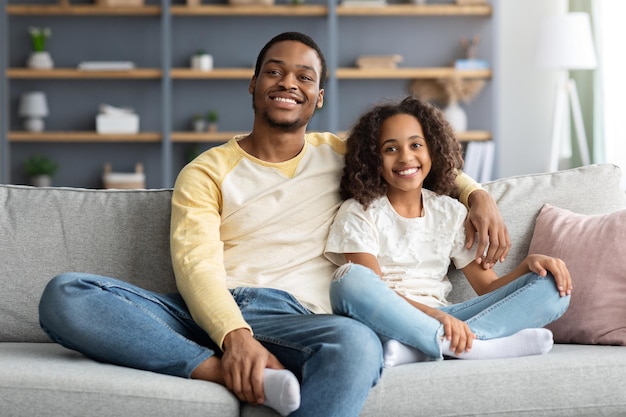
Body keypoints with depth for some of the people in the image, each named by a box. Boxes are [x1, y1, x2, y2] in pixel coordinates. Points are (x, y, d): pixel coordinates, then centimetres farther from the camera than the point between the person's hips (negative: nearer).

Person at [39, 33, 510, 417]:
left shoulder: (339, 154, 23)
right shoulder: (207, 173, 13)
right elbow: (196, 264, -3)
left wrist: (476, 193, 13)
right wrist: (235, 337, -24)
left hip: (293, 317, 0)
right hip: (208, 315, 0)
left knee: (356, 343, -40)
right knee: (65, 294, -28)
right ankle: (227, 371, -36)